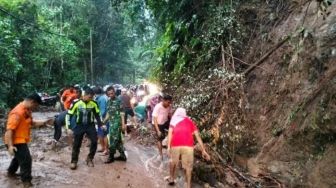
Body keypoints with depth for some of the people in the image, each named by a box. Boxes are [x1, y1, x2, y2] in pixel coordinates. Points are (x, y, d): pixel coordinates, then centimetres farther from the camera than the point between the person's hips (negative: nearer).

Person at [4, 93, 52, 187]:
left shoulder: (27, 110, 6)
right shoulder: (18, 112, -26)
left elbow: (32, 123, 14)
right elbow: (9, 129, -28)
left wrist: (44, 122, -1)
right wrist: (10, 145, -32)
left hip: (21, 140, 10)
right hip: (16, 142, -10)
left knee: (19, 157, 29)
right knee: (26, 160, -9)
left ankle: (11, 172, 51)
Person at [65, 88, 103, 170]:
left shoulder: (94, 103, -7)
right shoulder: (76, 103, -13)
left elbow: (97, 115, 7)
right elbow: (69, 114, -5)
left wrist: (100, 125, 6)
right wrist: (68, 127, -8)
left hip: (90, 125, 2)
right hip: (79, 126, -1)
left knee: (94, 142, -6)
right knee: (76, 144, 3)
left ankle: (89, 159, 15)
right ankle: (74, 161, 20)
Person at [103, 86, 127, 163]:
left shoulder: (118, 101, -10)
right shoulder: (108, 102, 11)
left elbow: (122, 113, -12)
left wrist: (123, 124, -15)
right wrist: (103, 121, 12)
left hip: (117, 122, -8)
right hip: (111, 122, 8)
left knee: (113, 140, -3)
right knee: (118, 139, 12)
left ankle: (111, 157, 9)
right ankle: (123, 155, 21)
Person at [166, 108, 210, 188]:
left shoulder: (173, 120, 24)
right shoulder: (189, 121, 26)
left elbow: (170, 133, 6)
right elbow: (198, 136, 19)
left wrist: (168, 147, 1)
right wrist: (203, 150, 18)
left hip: (175, 144, 1)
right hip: (188, 145, 0)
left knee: (173, 161, 26)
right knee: (188, 165, 14)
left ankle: (171, 179, 43)